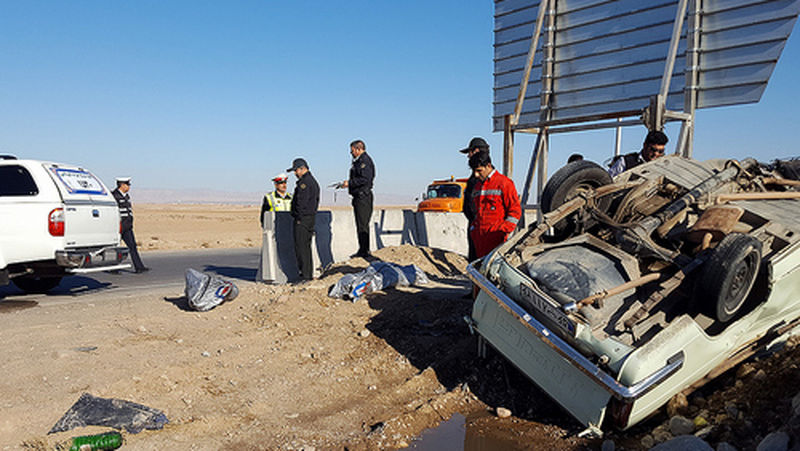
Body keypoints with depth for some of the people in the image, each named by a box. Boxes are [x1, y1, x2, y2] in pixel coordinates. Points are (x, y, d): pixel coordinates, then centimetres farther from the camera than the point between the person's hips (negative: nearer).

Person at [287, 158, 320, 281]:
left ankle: (305, 275, -6)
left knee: (301, 247, -7)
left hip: (302, 219, -11)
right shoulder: (313, 181, 19)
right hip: (311, 217, 11)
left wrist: (299, 218, -16)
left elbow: (301, 202, -20)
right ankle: (309, 274, 19)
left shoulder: (304, 182, -15)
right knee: (306, 246, 14)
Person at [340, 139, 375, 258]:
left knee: (363, 225, -8)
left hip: (363, 196, -11)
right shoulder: (358, 161, 20)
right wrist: (347, 183, 13)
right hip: (359, 196, 11)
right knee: (361, 225, 13)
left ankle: (364, 251, -5)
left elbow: (365, 179, -22)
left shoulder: (365, 161, -12)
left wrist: (350, 183, -16)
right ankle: (363, 251, 19)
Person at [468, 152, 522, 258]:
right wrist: (474, 228, 14)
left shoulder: (503, 183, -4)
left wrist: (504, 231, -14)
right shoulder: (478, 186, 19)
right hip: (479, 237, 7)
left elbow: (515, 211, -7)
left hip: (496, 237, -7)